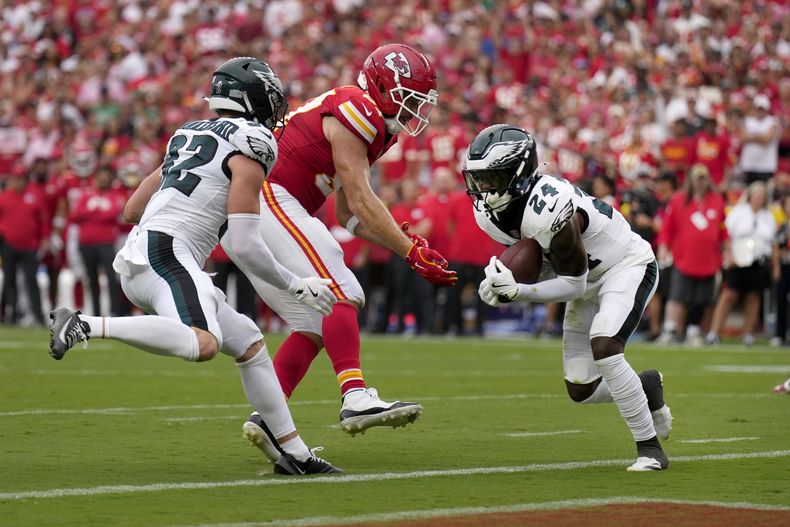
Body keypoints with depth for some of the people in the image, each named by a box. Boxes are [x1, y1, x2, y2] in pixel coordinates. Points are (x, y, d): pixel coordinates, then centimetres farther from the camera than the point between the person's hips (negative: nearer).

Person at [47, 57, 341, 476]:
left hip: (137, 267, 10)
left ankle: (294, 452, 11)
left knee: (249, 343, 13)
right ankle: (85, 326, -30)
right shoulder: (249, 146, -2)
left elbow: (132, 210, 27)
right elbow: (245, 245, -8)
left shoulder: (189, 136, 24)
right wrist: (297, 286, 3)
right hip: (165, 253, -10)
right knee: (203, 344, -33)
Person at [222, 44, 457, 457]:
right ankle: (356, 400, -30)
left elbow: (349, 216, 19)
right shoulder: (355, 110, -10)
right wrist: (411, 251, -13)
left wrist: (407, 245, 8)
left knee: (315, 323, 8)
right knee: (340, 295, -18)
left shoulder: (370, 127, 20)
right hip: (265, 201, -10)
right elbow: (361, 202, -15)